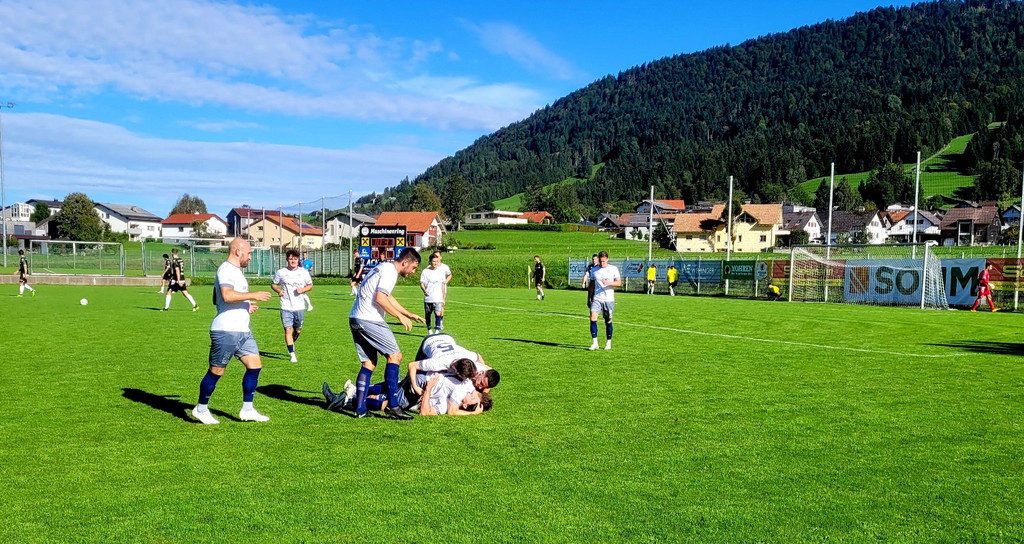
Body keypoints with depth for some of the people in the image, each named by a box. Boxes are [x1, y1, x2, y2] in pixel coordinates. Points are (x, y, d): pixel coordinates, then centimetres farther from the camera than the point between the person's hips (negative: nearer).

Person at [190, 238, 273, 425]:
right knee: (216, 371, 1)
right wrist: (253, 296, -22)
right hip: (226, 331, -10)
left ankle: (247, 410, 11)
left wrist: (246, 306, 18)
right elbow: (227, 295, -30)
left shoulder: (234, 271, 19)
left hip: (243, 331, 10)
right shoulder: (226, 269, -13)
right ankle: (201, 409, 17)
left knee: (255, 365, 5)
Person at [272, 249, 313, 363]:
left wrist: (303, 289, -9)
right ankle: (292, 354, -6)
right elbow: (273, 284, 12)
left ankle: (291, 344, 44)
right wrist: (278, 291, -9)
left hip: (299, 307, 2)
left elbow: (310, 285, 12)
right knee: (288, 330, -10)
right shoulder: (281, 272, 1)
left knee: (298, 330, 12)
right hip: (286, 307, -2)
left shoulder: (304, 272, 4)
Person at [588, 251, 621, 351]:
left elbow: (619, 283, -2)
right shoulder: (594, 270, 7)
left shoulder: (613, 269, 0)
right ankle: (594, 343, -14)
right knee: (592, 318, -16)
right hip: (597, 298, 1)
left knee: (608, 321, 6)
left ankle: (608, 343, 22)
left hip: (609, 299, -1)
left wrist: (609, 283, -21)